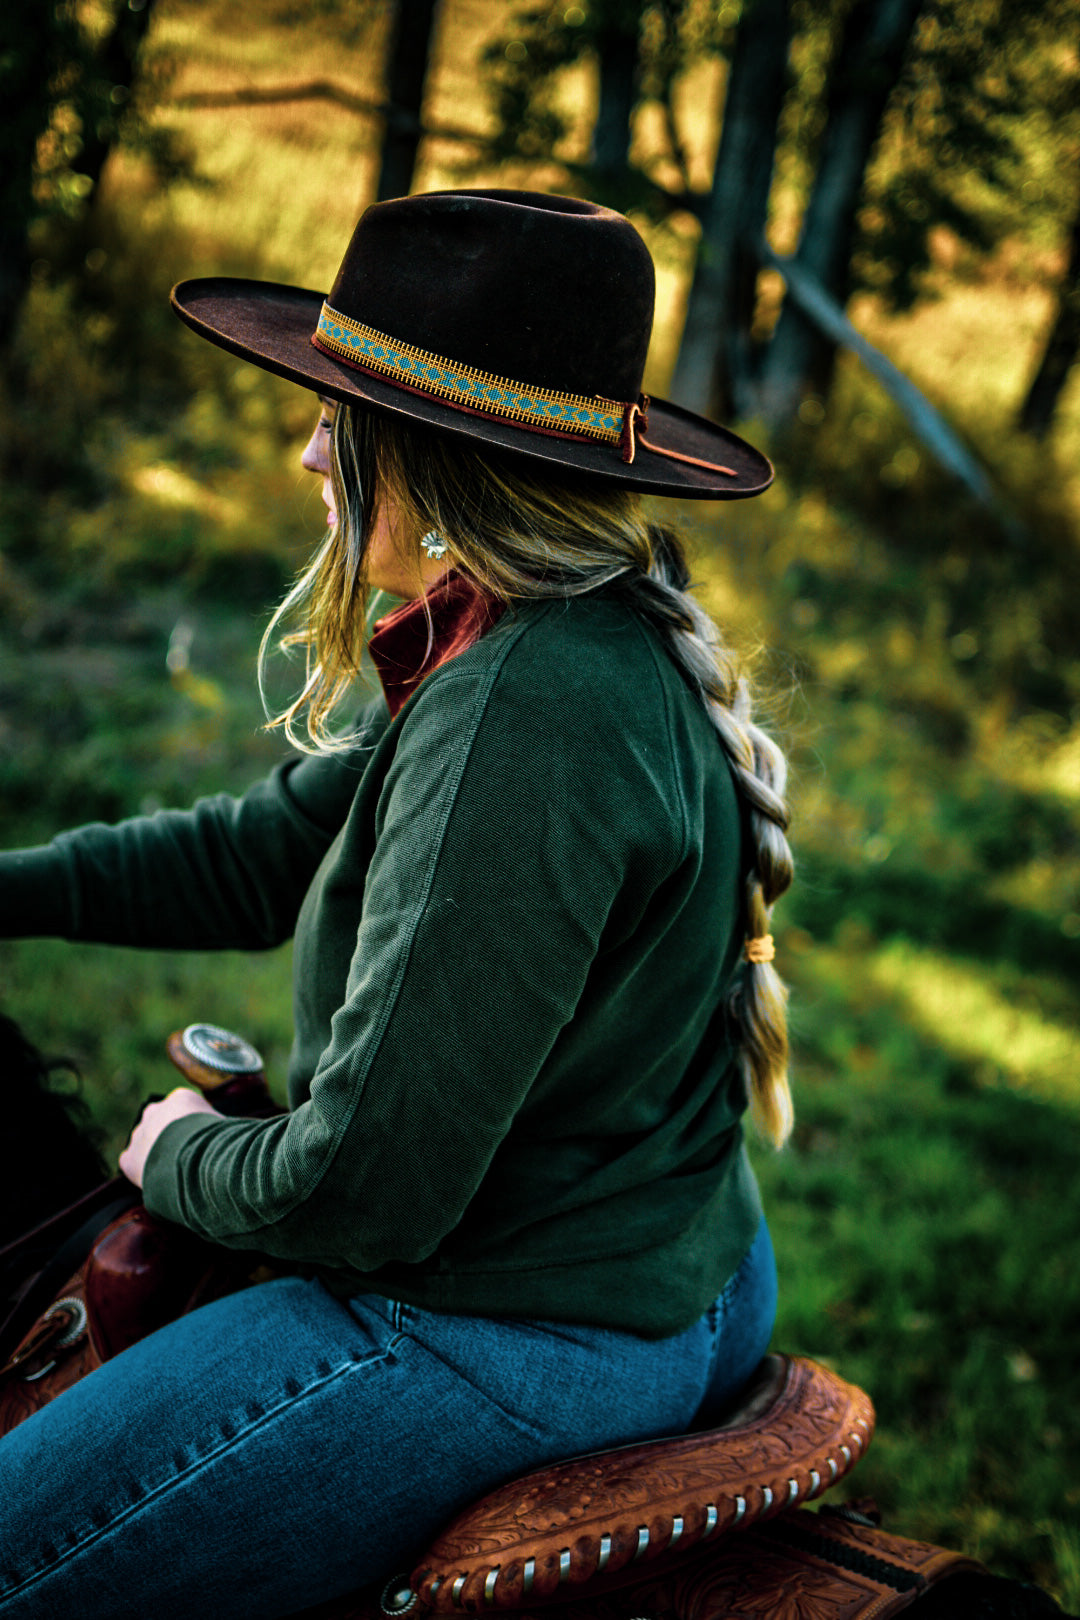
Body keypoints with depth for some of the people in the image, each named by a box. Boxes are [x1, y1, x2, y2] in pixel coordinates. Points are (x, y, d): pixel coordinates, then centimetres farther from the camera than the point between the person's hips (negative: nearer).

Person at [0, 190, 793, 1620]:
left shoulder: (526, 721, -30)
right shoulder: (589, 643, 2)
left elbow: (365, 1187, -28)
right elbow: (262, 852, 11)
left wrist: (178, 1154, -7)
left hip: (517, 1348, -10)